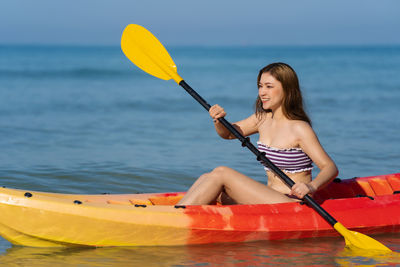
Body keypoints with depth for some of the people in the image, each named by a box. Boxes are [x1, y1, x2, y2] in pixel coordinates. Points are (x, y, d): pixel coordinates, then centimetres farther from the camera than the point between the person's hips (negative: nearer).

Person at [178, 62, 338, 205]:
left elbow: (331, 167, -16)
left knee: (221, 174, -16)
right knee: (207, 178, -6)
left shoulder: (299, 128, -12)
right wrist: (219, 120, -1)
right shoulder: (262, 119, 10)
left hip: (292, 205, -8)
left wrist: (312, 186, -36)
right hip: (269, 200, 8)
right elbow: (227, 133, 22)